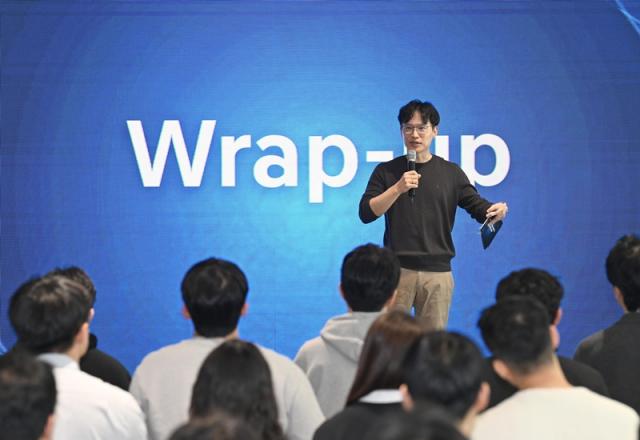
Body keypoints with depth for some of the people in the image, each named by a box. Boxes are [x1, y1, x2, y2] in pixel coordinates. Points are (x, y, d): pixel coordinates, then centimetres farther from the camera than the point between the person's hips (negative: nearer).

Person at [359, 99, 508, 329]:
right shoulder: (386, 171, 6)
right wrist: (398, 188, -17)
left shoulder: (451, 173, 10)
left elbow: (477, 207, 5)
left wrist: (495, 211, -19)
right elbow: (366, 213, -3)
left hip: (437, 270, 1)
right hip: (397, 268, -1)